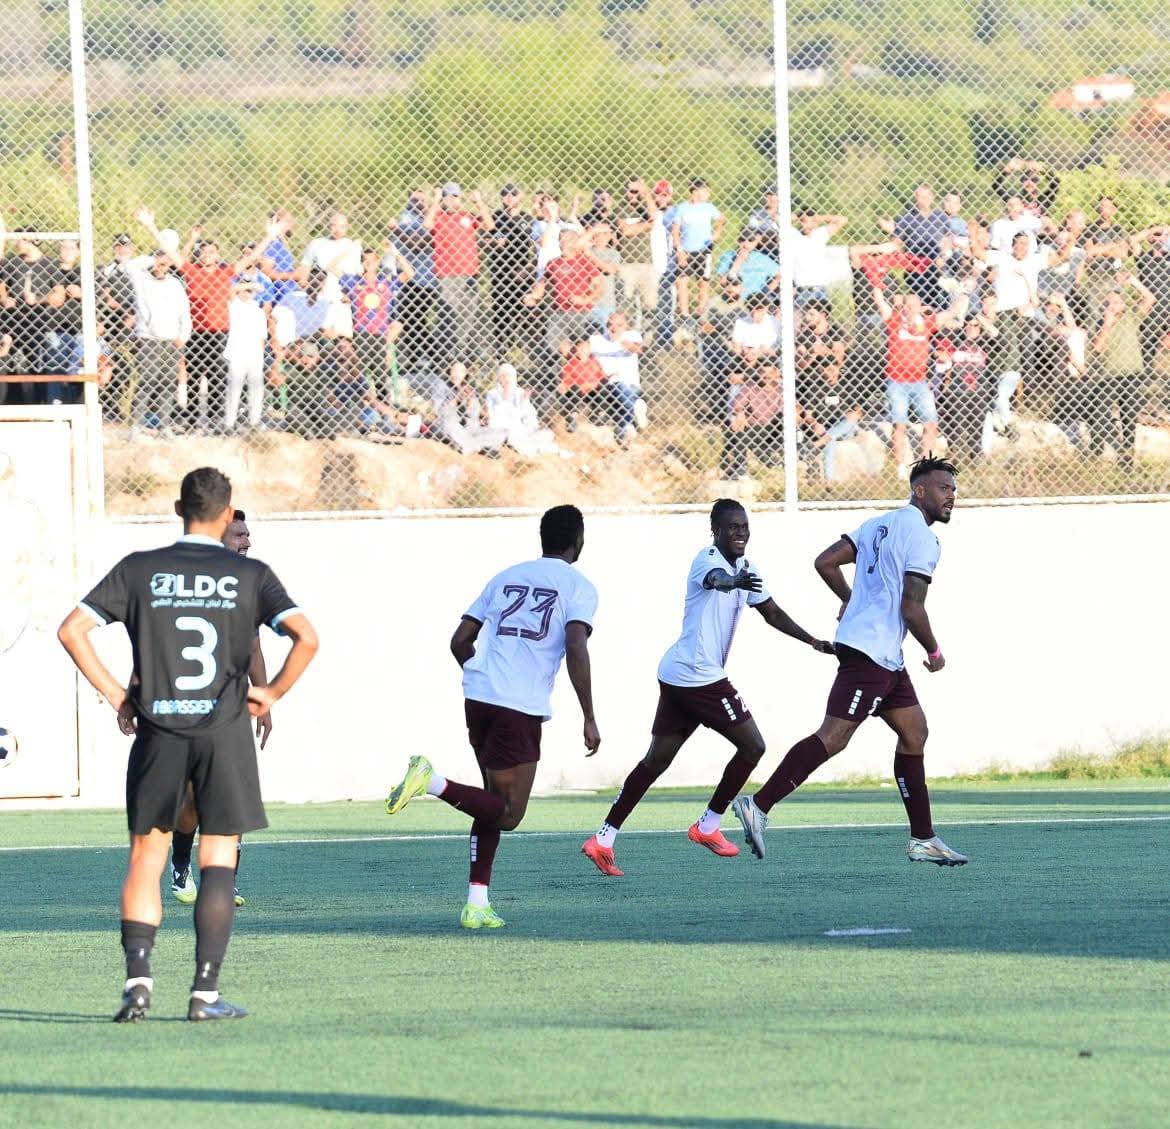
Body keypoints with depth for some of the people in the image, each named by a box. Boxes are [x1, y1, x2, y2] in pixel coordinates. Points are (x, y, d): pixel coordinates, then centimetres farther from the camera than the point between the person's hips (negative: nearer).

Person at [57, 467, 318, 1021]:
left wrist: (113, 692, 5)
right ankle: (206, 991, -3)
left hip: (158, 730, 1)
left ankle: (137, 975, -7)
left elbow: (71, 630, -1)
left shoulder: (138, 570, 5)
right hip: (225, 728, -1)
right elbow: (306, 637, -9)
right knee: (218, 860, 3)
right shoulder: (250, 575, 2)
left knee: (145, 857, 9)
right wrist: (272, 693, 4)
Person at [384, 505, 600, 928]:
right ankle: (432, 781, -22)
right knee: (508, 813, 0)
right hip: (522, 709, -6)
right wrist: (589, 720, -11)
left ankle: (477, 904, 11)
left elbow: (460, 642, 17)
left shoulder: (505, 578, 18)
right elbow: (576, 650, -14)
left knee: (496, 801, 18)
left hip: (478, 698, 6)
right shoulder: (577, 587, 1)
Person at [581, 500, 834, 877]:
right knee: (752, 746, 0)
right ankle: (708, 826, 8)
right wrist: (735, 582, -61)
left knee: (656, 760, 9)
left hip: (675, 676, 9)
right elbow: (715, 579, -38)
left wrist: (813, 642, 20)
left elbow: (771, 612, 26)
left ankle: (603, 840, 6)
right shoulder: (707, 559, -13)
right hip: (699, 676, -9)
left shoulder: (744, 569, 16)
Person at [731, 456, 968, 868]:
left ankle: (922, 839, 16)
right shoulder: (920, 537, -11)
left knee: (914, 733, 14)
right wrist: (934, 652, -1)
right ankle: (759, 805, -17)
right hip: (871, 654, -10)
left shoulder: (880, 524, 16)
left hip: (886, 661, 10)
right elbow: (911, 608, -16)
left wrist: (850, 600, 28)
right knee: (832, 737, -14)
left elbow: (826, 562, 13)